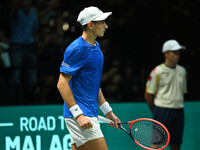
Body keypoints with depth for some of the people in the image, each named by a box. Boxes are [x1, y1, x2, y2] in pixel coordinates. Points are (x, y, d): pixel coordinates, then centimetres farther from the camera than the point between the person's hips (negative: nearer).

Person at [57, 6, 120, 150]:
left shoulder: (96, 47, 17)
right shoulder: (76, 49, -13)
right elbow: (62, 84, -17)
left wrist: (108, 111, 22)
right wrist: (78, 114, -23)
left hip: (88, 114, 9)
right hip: (81, 115, -9)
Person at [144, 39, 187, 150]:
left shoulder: (182, 71, 12)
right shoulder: (157, 72, -6)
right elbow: (148, 94, -2)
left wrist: (178, 108, 12)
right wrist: (156, 112, 3)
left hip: (178, 111, 5)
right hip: (162, 111, -5)